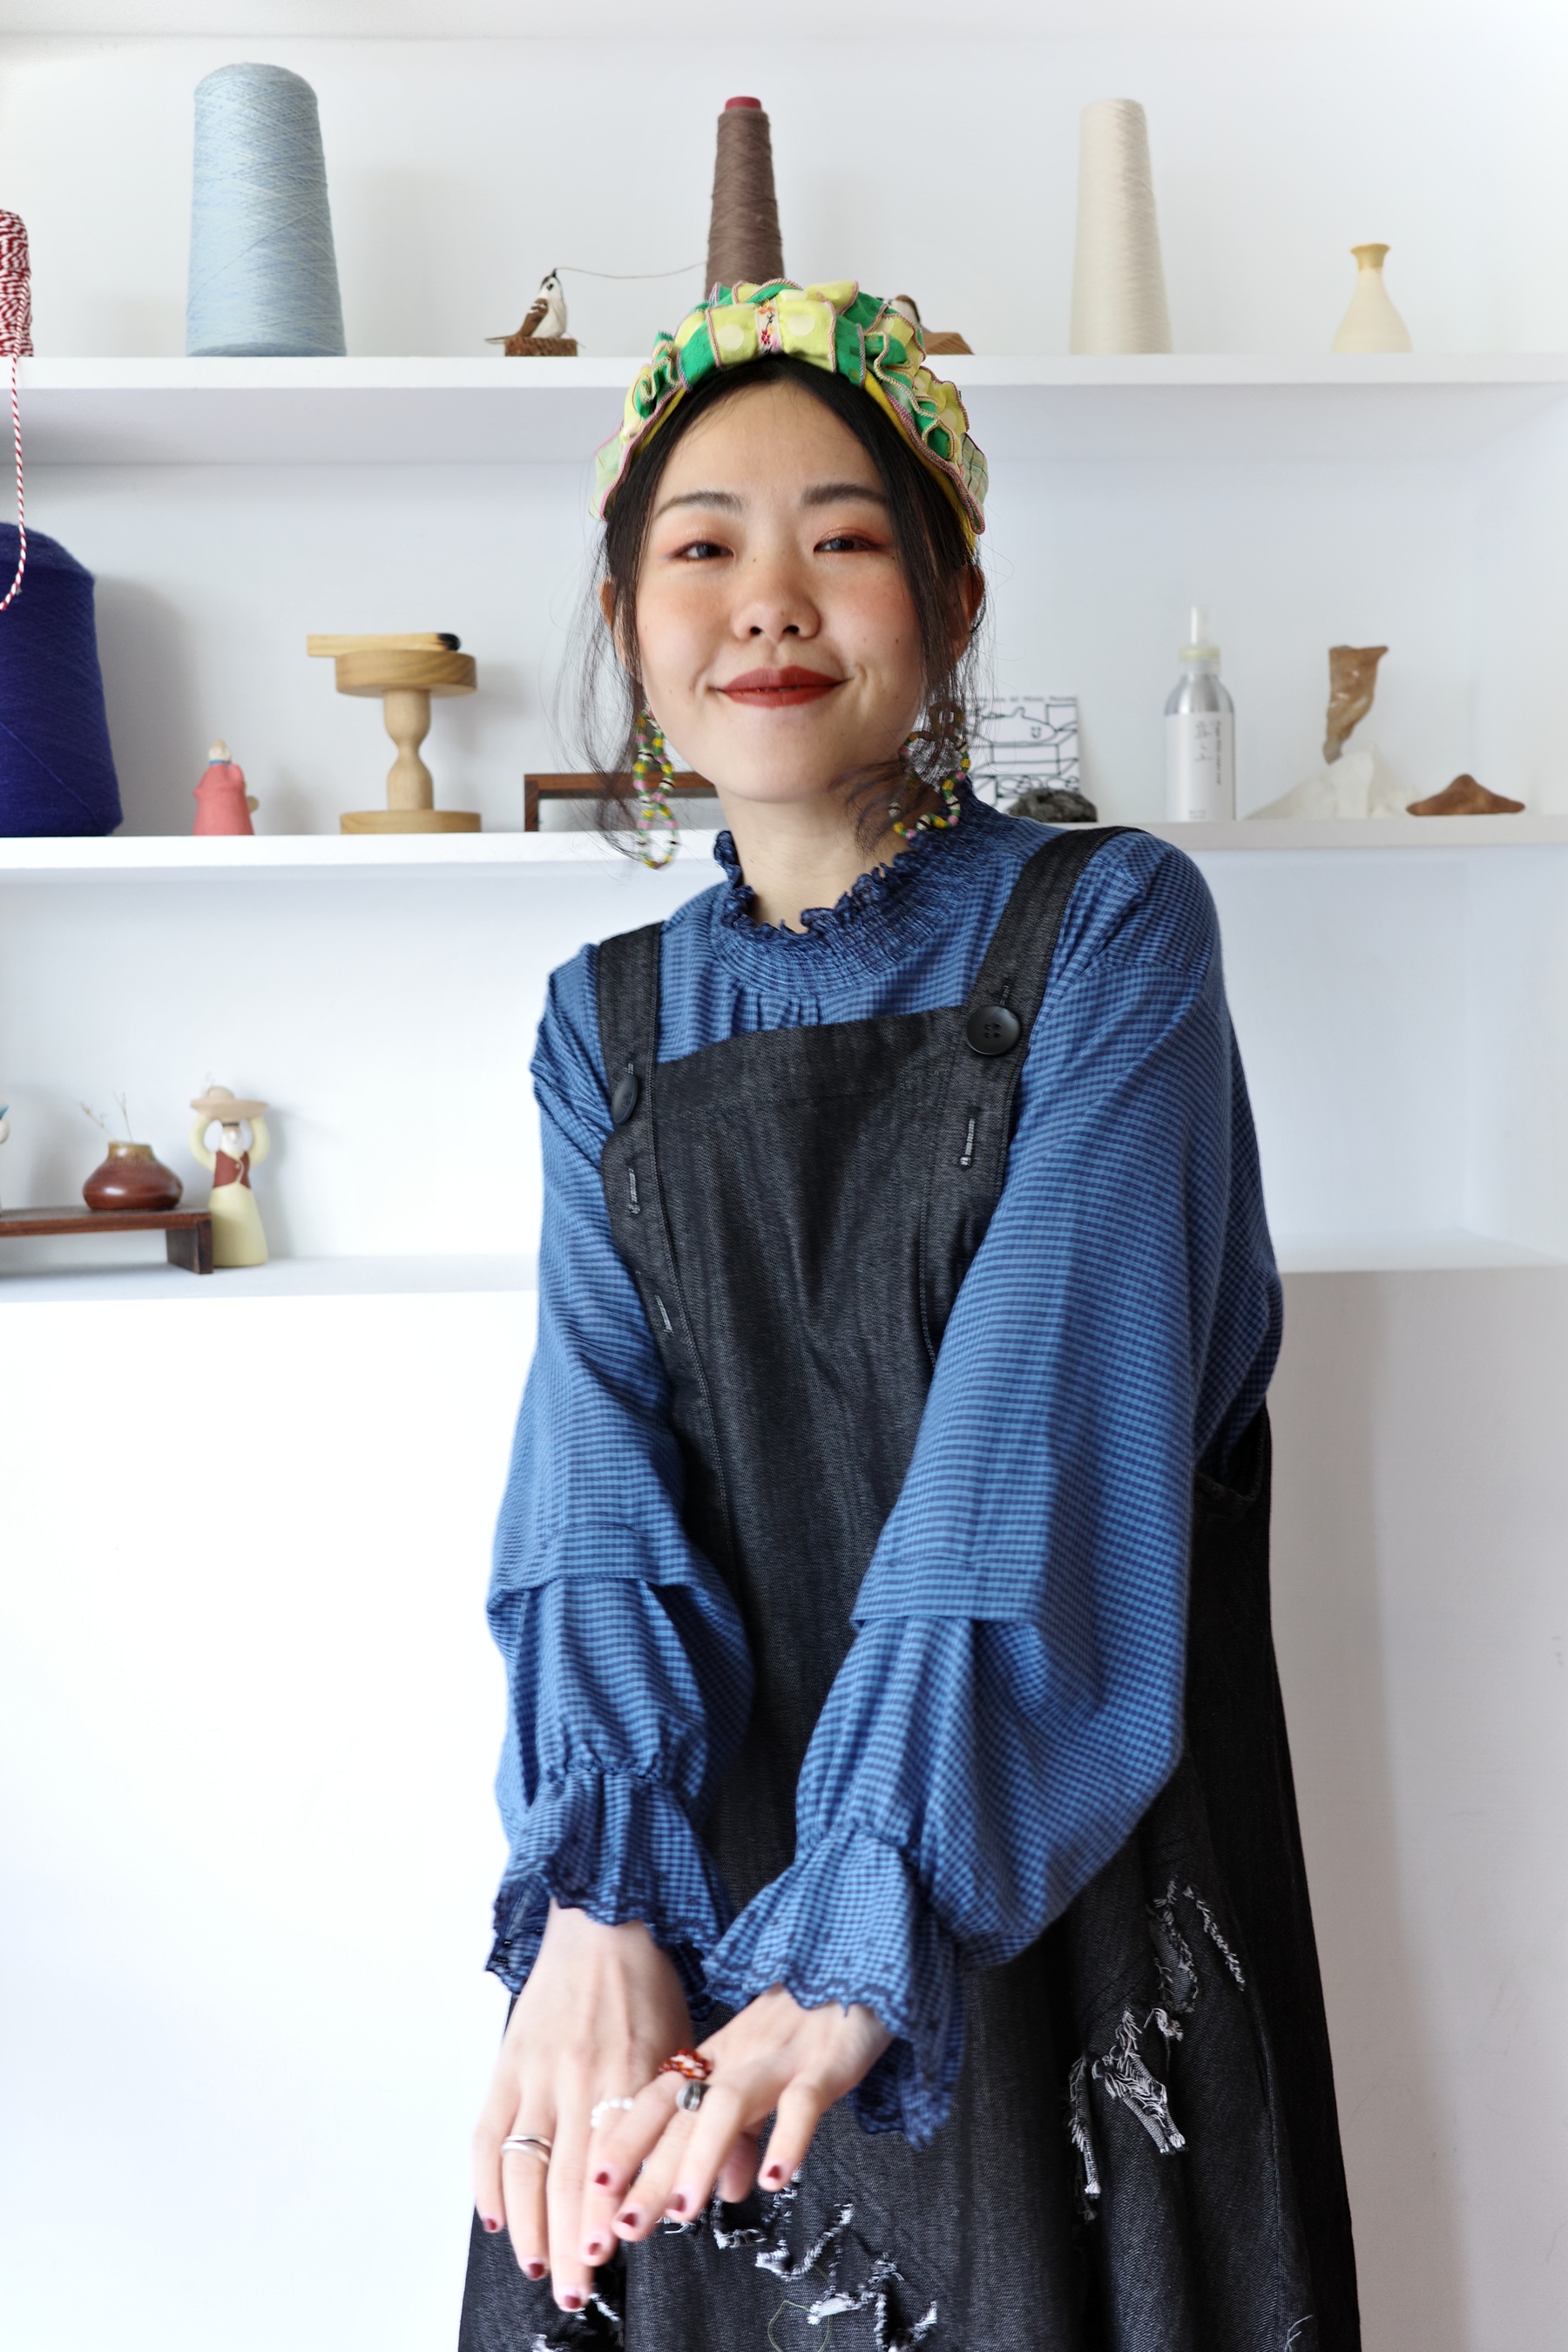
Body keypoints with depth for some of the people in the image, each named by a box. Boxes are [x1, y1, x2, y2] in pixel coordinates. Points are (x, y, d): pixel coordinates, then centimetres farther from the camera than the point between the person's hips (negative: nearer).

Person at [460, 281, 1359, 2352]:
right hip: (703, 1847, 3)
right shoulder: (609, 1019, 6)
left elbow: (1048, 1427, -19)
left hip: (1049, 1881, -3)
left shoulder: (1112, 930, -7)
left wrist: (858, 1934, -28)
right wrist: (597, 1898, -23)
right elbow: (598, 1440, -8)